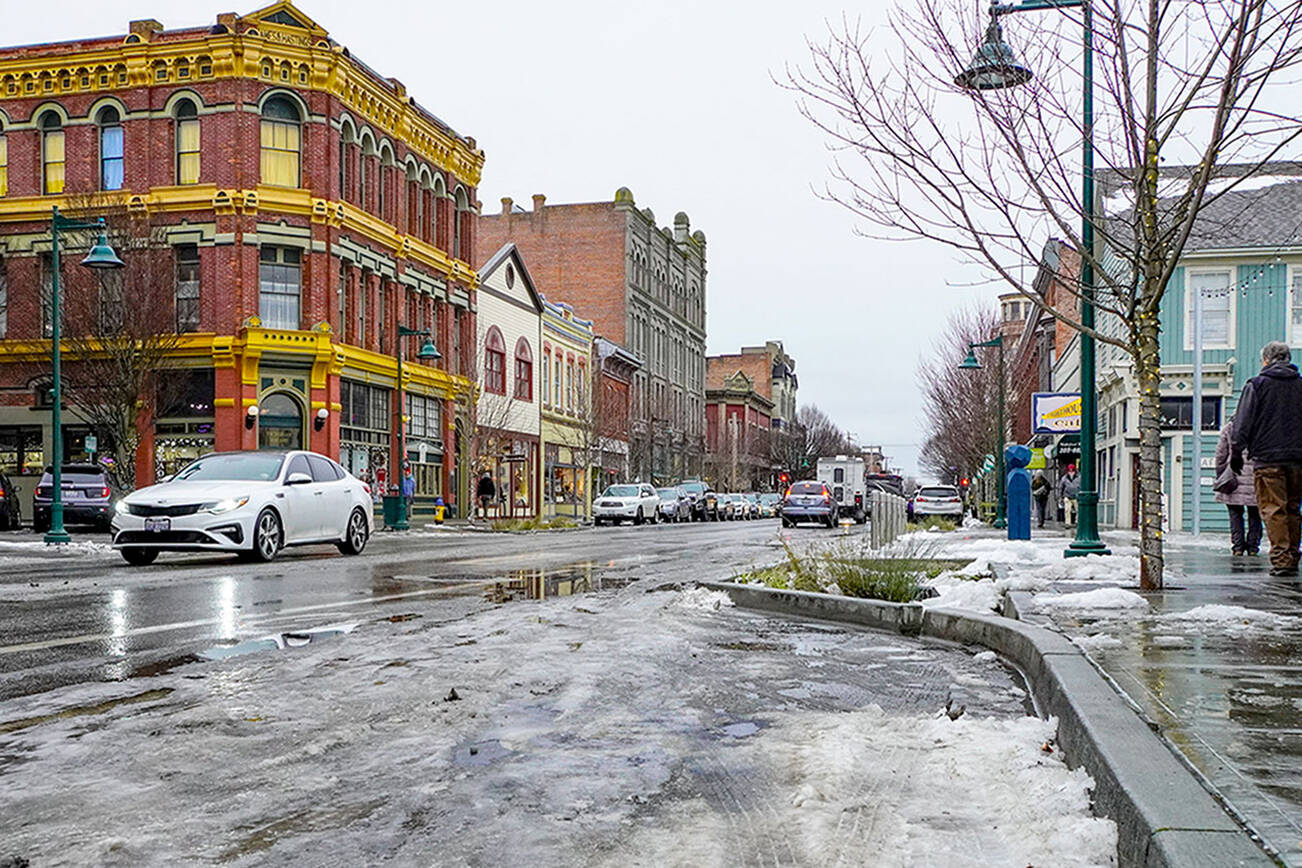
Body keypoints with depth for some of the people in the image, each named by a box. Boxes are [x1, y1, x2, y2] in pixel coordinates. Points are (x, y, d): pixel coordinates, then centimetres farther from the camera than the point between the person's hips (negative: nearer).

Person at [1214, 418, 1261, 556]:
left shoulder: (1228, 428, 3)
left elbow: (1220, 454, 4)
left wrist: (1220, 477, 11)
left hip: (1234, 477, 0)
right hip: (1255, 477, 0)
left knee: (1235, 513, 6)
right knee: (1254, 514, 8)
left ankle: (1237, 546, 2)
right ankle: (1253, 546, 8)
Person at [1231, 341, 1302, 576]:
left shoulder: (1256, 384, -1)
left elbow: (1243, 423, -4)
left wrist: (1236, 453, 1)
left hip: (1267, 459, -4)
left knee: (1273, 509, -4)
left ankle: (1281, 559, -11)